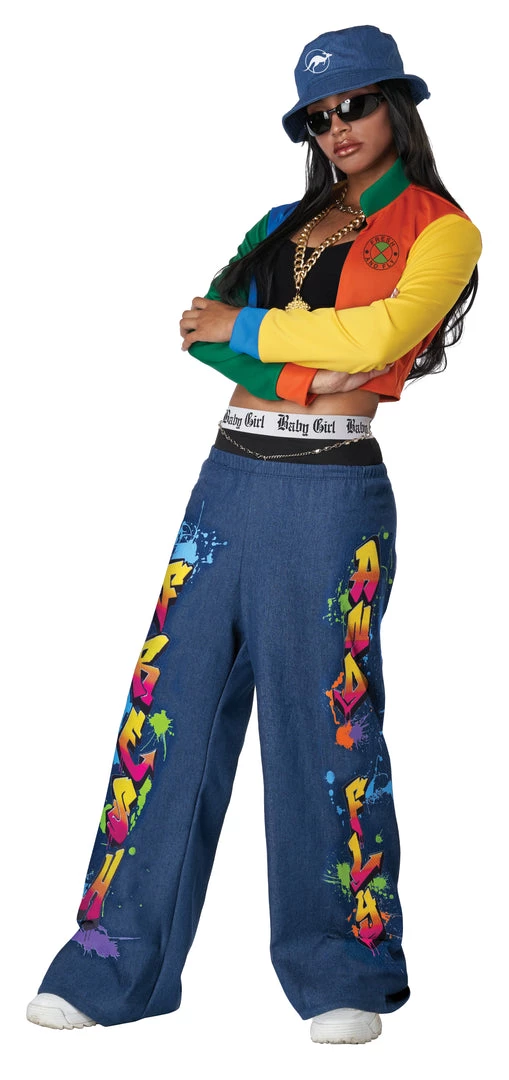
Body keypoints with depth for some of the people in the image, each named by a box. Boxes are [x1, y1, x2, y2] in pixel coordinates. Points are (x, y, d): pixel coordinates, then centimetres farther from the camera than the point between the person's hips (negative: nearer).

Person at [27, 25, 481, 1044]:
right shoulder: (285, 223, 20)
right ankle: (117, 965, 10)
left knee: (324, 725, -2)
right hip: (229, 481, 5)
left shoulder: (440, 231, 3)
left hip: (330, 495, -5)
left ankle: (345, 977, 12)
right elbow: (202, 327, 9)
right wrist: (317, 352, -7)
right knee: (170, 707, 3)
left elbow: (380, 334, -13)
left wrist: (251, 327, -4)